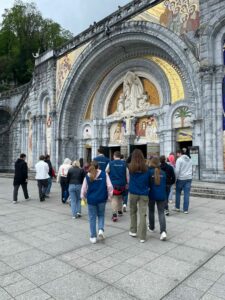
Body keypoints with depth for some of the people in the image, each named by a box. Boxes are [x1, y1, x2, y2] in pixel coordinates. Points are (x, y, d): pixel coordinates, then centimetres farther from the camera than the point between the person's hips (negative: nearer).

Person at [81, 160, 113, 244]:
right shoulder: (104, 174, -4)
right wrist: (109, 196, 7)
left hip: (91, 199, 0)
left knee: (92, 218, 10)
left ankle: (93, 237, 14)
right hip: (102, 199, 0)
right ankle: (101, 229, -2)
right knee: (101, 215, 20)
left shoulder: (87, 176, -1)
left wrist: (83, 197, 19)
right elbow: (109, 186, -6)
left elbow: (84, 188, 3)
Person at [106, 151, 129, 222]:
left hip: (113, 184, -2)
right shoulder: (124, 163, 0)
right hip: (122, 184, 2)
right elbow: (127, 175, 0)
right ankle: (120, 211, 36)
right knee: (120, 198, 22)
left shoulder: (110, 163, -4)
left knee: (114, 199, 0)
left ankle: (114, 214, -13)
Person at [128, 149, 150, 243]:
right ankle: (142, 236, 6)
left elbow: (128, 179, 0)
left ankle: (133, 231, 31)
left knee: (133, 212, 19)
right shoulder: (146, 168, -4)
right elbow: (149, 181, 3)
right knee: (143, 214, 3)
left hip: (133, 193, 0)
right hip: (144, 194, 0)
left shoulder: (130, 167, -8)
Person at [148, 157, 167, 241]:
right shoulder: (163, 173, 1)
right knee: (161, 213, 3)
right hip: (161, 195, 2)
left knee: (151, 211, 18)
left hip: (152, 195, -2)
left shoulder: (149, 172, -10)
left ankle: (151, 227, 32)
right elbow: (165, 184, 12)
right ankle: (163, 231, -12)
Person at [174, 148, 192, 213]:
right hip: (189, 178, 4)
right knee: (186, 194, 3)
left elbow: (177, 170, -14)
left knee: (178, 193, 13)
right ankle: (186, 209, 6)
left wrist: (176, 178, -5)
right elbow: (191, 169, 15)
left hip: (181, 178, -4)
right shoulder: (189, 160, 9)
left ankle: (177, 207, 22)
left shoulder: (179, 159, -9)